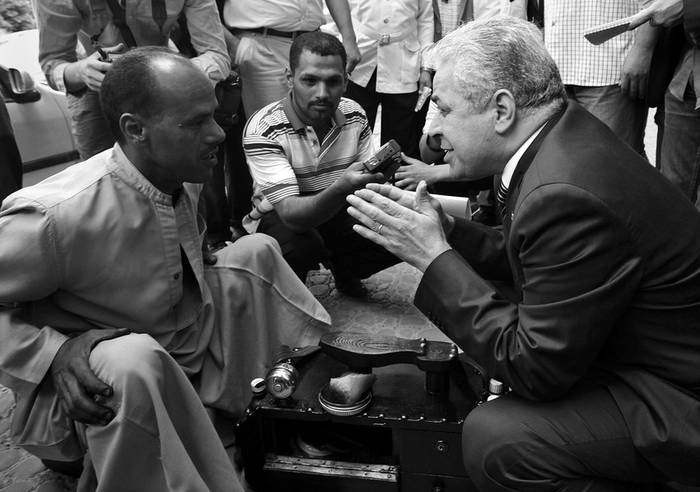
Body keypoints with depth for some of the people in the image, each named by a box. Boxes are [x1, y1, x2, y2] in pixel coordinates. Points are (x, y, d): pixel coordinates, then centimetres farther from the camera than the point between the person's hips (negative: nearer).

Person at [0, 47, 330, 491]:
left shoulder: (184, 179, -6)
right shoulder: (53, 219, -32)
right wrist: (52, 355, -30)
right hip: (101, 381, -7)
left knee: (258, 251, 7)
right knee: (134, 361, -42)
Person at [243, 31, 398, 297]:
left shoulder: (354, 115, -7)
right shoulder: (262, 129, -24)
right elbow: (290, 213, -33)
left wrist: (379, 177, -28)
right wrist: (341, 189, -53)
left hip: (339, 214, 5)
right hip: (280, 220, -5)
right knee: (301, 245, -38)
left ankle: (343, 268, 15)